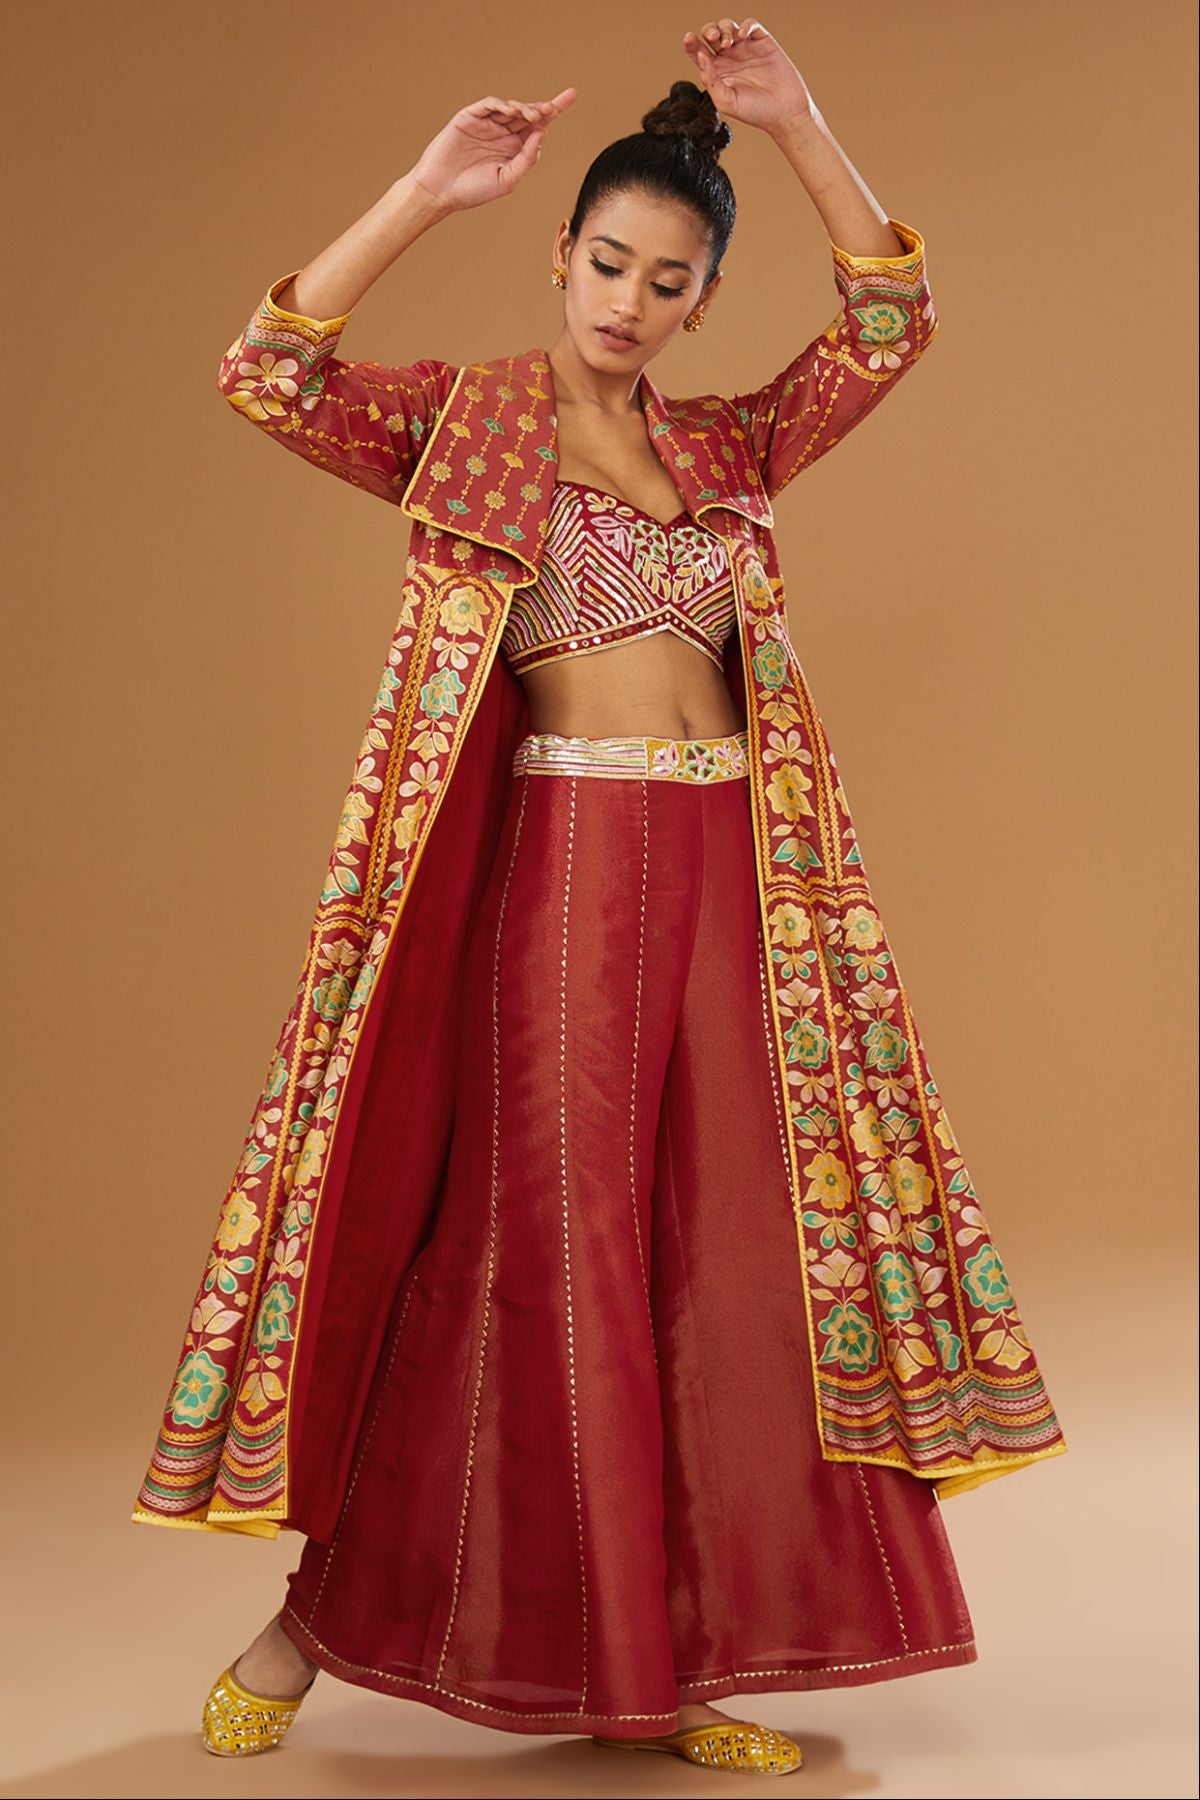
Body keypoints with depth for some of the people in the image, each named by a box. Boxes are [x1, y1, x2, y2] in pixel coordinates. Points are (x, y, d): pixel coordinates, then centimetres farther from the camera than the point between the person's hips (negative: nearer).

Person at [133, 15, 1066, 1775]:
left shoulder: (727, 447, 16)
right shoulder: (467, 424, 5)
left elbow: (892, 324, 9)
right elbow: (267, 373, -9)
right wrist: (429, 192, -11)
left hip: (732, 879, 5)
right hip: (560, 861, -4)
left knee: (728, 1251, 3)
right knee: (528, 1241, -3)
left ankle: (662, 1668, 14)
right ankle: (326, 1609, 15)